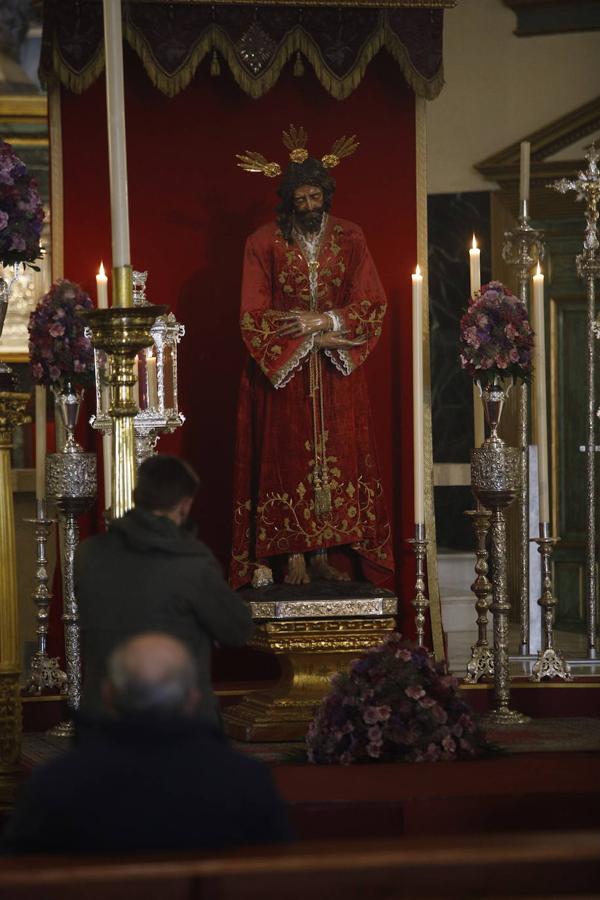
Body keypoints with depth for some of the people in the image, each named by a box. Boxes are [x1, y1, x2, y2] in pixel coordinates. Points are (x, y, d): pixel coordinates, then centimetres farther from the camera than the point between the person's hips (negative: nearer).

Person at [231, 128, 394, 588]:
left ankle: (323, 553, 6)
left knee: (336, 456, 1)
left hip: (337, 376, 2)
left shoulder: (349, 239, 2)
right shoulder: (265, 243, -3)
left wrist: (322, 320, -15)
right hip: (282, 370, -2)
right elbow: (254, 316, -6)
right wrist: (315, 338, -13)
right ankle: (295, 555, -1)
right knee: (289, 458, -3)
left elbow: (372, 304, -2)